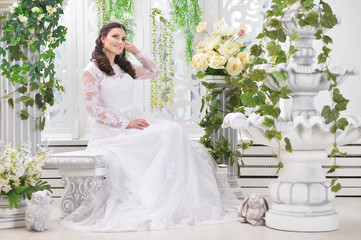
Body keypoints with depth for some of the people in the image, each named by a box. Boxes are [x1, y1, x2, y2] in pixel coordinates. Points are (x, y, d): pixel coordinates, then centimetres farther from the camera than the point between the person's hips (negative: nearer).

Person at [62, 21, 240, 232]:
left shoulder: (125, 68, 19)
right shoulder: (92, 71, -1)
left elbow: (155, 71, 30)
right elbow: (94, 108, -9)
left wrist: (135, 51, 18)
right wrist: (126, 123, -17)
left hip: (133, 121, 7)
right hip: (111, 130, -7)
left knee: (174, 130, -20)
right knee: (165, 136, -29)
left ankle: (176, 202, -24)